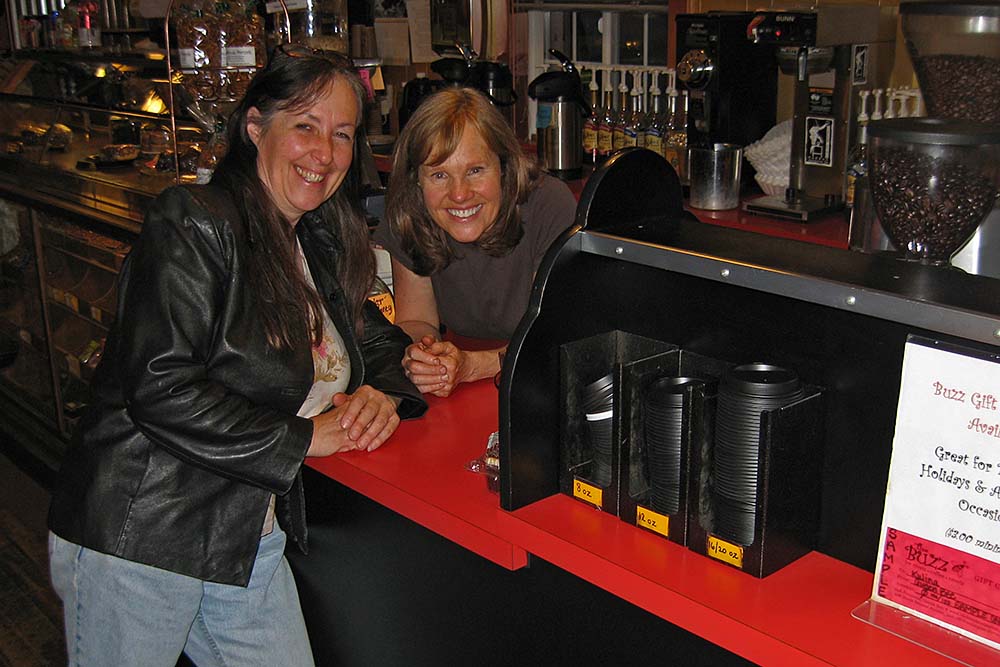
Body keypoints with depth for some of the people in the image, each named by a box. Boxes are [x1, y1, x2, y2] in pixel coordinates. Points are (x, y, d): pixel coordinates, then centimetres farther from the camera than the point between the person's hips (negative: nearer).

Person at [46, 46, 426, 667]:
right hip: (138, 540, -7)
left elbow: (377, 338, 19)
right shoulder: (195, 224, -16)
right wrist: (304, 437, -17)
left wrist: (382, 392, -6)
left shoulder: (321, 243, 9)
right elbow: (160, 389, -24)